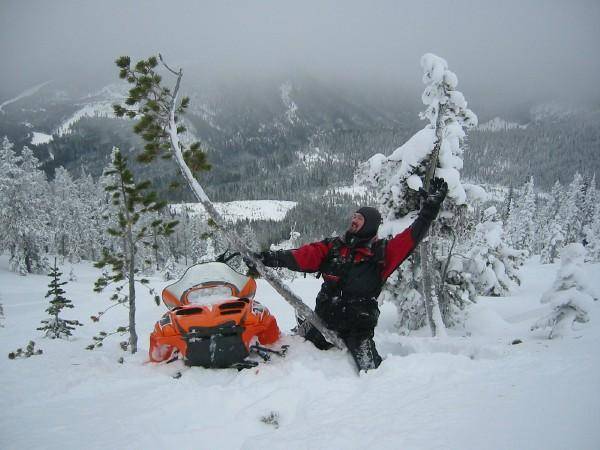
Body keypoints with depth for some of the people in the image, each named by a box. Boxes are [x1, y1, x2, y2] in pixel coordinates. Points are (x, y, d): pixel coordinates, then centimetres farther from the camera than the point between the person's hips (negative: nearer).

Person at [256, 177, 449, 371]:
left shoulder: (382, 252, 0)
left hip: (358, 325, -3)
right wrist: (273, 257, -14)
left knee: (369, 367, -16)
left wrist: (430, 208, -11)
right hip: (323, 320, 3)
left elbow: (411, 236, -7)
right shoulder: (334, 246, 8)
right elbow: (306, 255, -2)